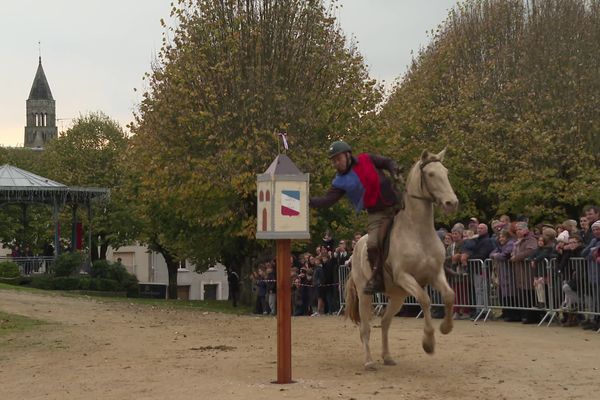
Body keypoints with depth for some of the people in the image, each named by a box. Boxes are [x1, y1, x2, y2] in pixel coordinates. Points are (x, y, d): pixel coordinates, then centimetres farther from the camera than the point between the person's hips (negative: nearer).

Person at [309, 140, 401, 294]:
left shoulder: (367, 159, -1)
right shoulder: (340, 182, -1)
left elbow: (388, 162, 9)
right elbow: (328, 200, -8)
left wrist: (395, 172, -11)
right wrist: (309, 201, -22)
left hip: (395, 206, 1)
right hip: (376, 214, -1)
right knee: (373, 244, -20)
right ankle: (376, 279, -4)